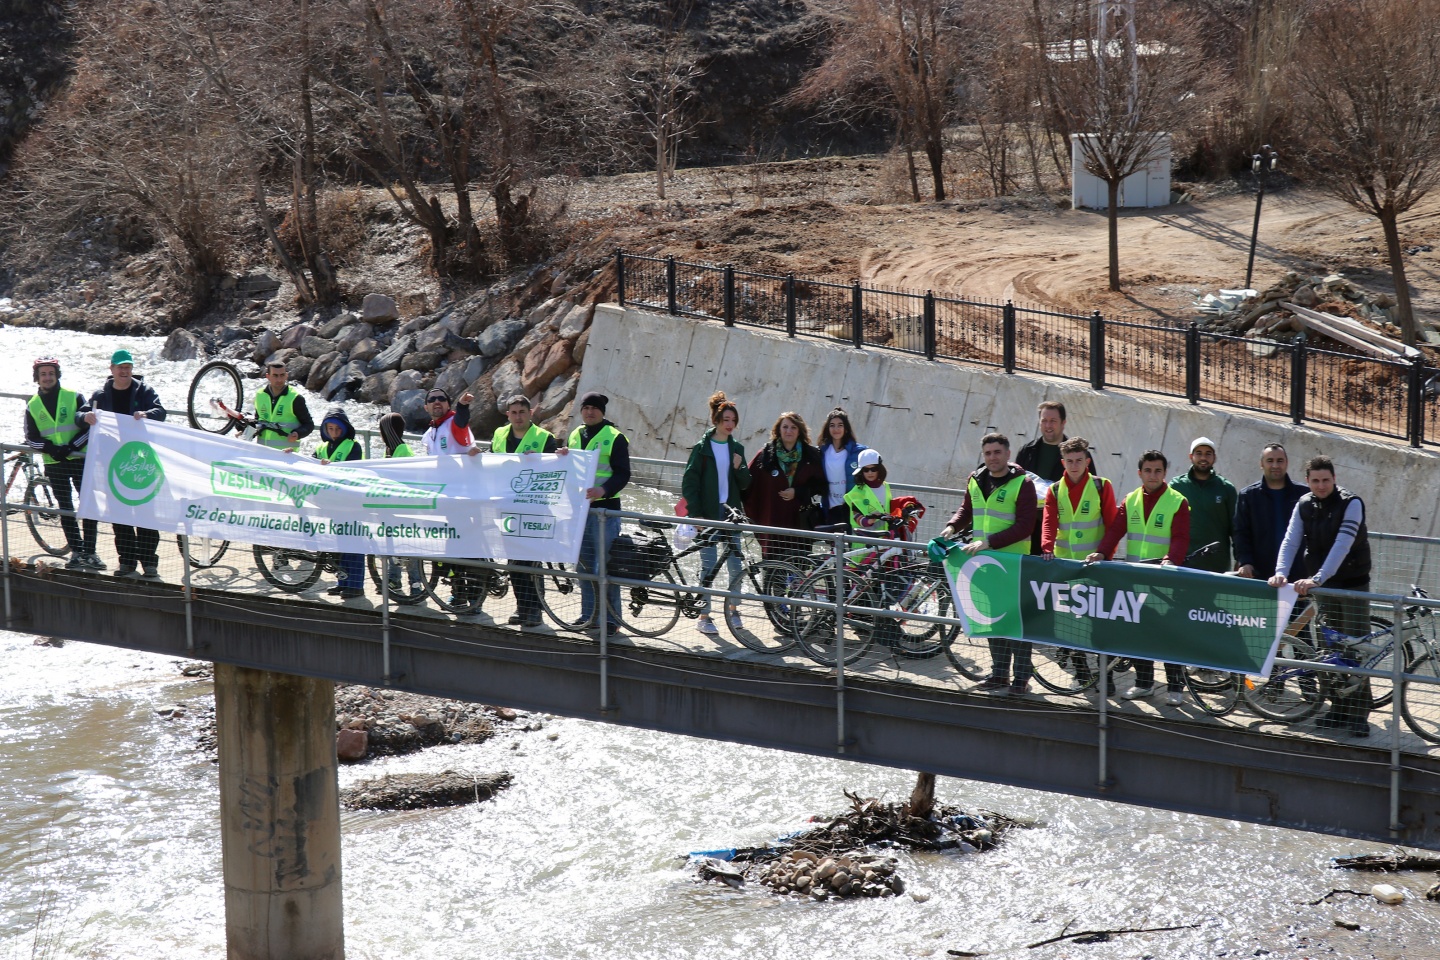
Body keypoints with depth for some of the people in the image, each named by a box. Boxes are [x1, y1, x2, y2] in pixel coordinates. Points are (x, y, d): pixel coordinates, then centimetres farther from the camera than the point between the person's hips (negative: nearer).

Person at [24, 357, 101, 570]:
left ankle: (90, 552, 0)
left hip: (80, 459, -2)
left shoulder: (74, 397, 0)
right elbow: (31, 438, 4)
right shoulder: (32, 406, 7)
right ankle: (76, 552, 10)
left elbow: (90, 425, -3)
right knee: (65, 508, 5)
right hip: (54, 464, 2)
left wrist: (72, 446, -14)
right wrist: (51, 448, -12)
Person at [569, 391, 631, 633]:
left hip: (605, 507, -6)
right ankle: (588, 613, 17)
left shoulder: (615, 438, -5)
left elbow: (623, 474, -12)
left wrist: (603, 490, -27)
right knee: (584, 563, 10)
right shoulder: (575, 436, 15)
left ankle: (610, 617, -1)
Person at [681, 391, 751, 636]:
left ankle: (733, 609, 17)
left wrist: (740, 468, -9)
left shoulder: (736, 448, 11)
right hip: (708, 514, -4)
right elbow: (689, 483, -5)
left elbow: (745, 484, 12)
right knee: (709, 567, -2)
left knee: (736, 565, 3)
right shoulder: (702, 448, -3)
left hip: (731, 513, 4)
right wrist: (696, 514, -13)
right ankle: (703, 616, 4)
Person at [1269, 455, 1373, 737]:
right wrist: (1281, 573, -23)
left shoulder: (1351, 504, -16)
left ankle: (1359, 713, -5)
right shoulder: (1304, 506, 2)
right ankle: (1338, 710, 15)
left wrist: (1317, 579, -35)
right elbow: (1291, 541, -5)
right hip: (1324, 586, 5)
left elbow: (1342, 545, -26)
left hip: (1352, 584, -5)